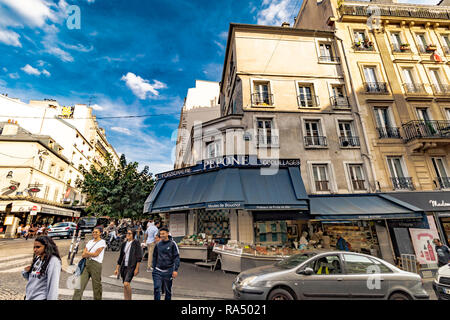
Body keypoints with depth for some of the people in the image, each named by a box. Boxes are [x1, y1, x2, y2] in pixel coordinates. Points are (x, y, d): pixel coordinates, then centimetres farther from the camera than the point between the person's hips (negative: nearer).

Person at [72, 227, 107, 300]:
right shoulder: (90, 242, 15)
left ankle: (97, 298, 18)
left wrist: (87, 253, 1)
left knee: (96, 286, 4)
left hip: (95, 264, -5)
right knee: (80, 284, -2)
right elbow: (83, 255, 9)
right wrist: (91, 254, -8)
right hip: (86, 264, 6)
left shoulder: (102, 242, -3)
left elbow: (96, 254, -11)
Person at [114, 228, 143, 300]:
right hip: (124, 267, 6)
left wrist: (137, 268, -13)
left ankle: (130, 298, 3)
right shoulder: (124, 244, 10)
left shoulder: (136, 243, -7)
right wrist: (117, 268, 15)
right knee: (125, 286, 9)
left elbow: (139, 257, -9)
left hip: (131, 267, -6)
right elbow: (120, 257, 17)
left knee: (126, 284, -16)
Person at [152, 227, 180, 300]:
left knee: (168, 290, 11)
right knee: (156, 288, -4)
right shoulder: (158, 244, 3)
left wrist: (175, 270, -14)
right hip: (158, 270, 2)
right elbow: (154, 257, 14)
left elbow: (176, 257, -9)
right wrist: (154, 268, 12)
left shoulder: (172, 244, -8)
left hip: (168, 271, -2)